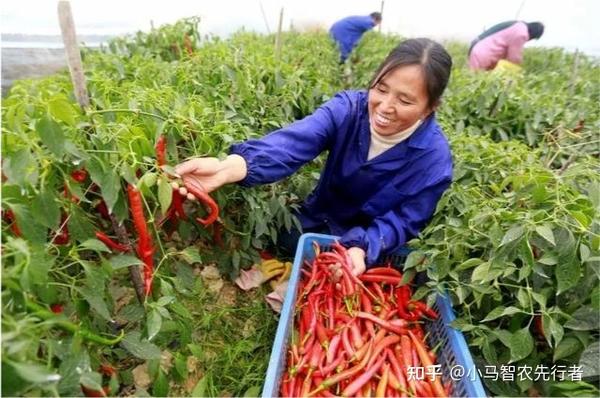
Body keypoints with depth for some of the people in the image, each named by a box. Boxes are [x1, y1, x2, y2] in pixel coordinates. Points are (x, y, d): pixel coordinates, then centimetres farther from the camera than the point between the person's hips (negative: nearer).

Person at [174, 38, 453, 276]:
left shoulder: (434, 157, -24)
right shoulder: (348, 108, -23)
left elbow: (405, 221, -18)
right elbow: (292, 143, -40)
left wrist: (363, 249, -39)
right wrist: (228, 168, -58)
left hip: (372, 248, -1)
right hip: (317, 222, 2)